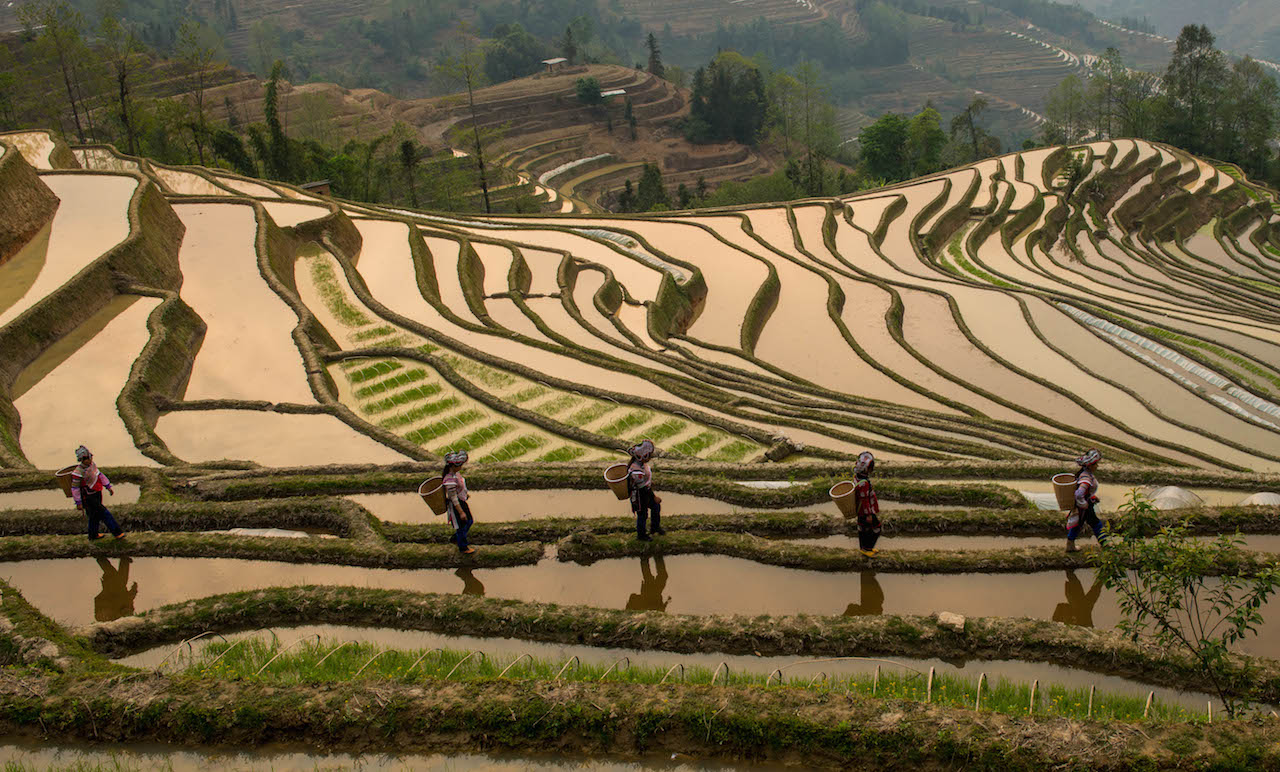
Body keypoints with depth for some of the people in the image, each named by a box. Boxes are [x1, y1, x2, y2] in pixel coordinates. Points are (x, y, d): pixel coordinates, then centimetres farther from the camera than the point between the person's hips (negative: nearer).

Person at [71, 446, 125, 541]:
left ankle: (93, 535, 37)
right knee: (104, 513, -6)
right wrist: (78, 503, -16)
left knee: (95, 515, 20)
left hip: (97, 494, 8)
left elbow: (100, 476, 11)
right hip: (89, 498, -8)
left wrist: (108, 487, 12)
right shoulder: (78, 472, -26)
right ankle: (117, 533, 1)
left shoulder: (92, 465, -3)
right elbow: (75, 488, -19)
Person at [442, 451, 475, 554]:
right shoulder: (450, 480, -31)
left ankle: (454, 538, 43)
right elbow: (453, 498, -26)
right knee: (460, 526, 8)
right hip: (455, 506, -9)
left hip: (462, 502, 9)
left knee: (469, 521, 22)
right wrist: (461, 512, -21)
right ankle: (463, 548, 29)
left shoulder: (456, 473, -2)